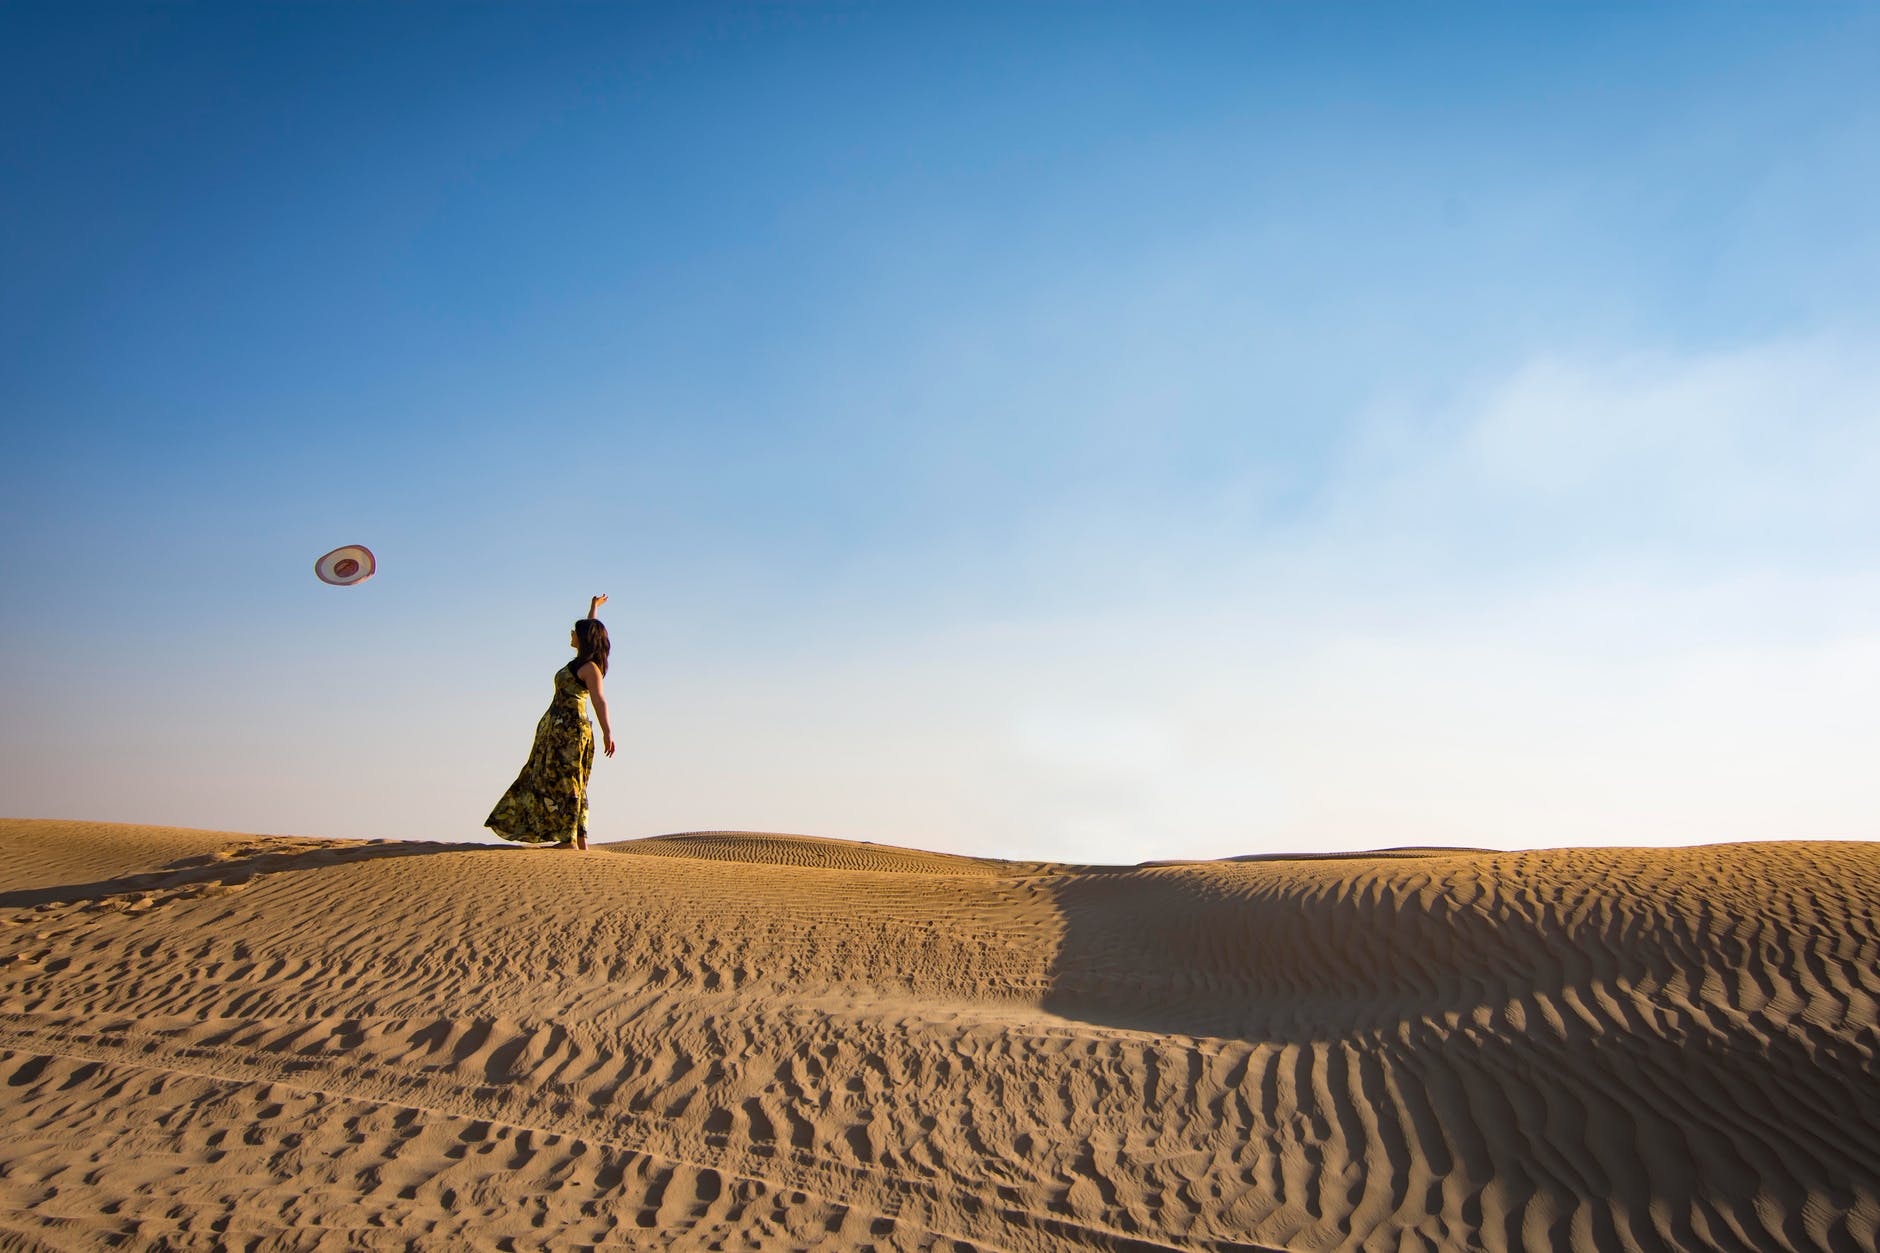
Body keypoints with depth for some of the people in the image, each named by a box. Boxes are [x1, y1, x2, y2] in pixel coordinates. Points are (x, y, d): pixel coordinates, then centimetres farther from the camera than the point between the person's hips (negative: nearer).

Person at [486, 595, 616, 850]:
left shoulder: (589, 667, -12)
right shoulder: (581, 663, 13)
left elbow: (599, 700, -24)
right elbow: (590, 630, 31)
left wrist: (607, 732, -33)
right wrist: (594, 607, 45)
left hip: (570, 729, -10)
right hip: (558, 729, 10)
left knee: (563, 783, -8)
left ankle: (570, 841, -7)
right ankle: (579, 840, 11)